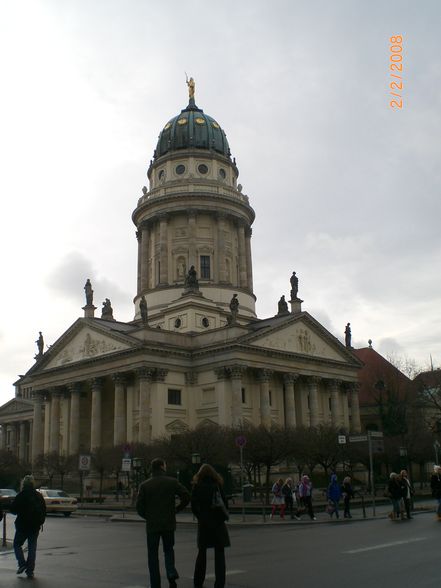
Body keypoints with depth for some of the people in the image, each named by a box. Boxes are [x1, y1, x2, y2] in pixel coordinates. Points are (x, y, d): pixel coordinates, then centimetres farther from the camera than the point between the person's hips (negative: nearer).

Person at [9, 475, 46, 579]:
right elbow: (44, 511, 10)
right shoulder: (39, 496, 5)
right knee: (32, 548, 9)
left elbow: (12, 509, -9)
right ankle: (30, 571, 7)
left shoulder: (21, 496, -12)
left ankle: (22, 563, -1)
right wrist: (41, 522, 19)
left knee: (17, 544, 14)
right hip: (35, 526, 4)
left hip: (23, 525, -4)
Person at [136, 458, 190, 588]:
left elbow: (139, 506, -5)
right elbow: (186, 496, -8)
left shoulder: (145, 485, -2)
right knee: (168, 549, 20)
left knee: (153, 555, 10)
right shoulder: (172, 482, -2)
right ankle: (171, 573, -4)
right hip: (169, 523, 1)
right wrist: (176, 509, 5)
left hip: (152, 525, 0)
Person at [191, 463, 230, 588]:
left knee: (202, 552, 15)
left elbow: (194, 506, -1)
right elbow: (224, 503, -4)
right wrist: (223, 516, 8)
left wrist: (200, 517, 11)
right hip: (218, 522, -2)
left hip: (203, 523, 2)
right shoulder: (217, 485, -3)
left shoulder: (197, 486, 1)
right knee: (219, 554, 5)